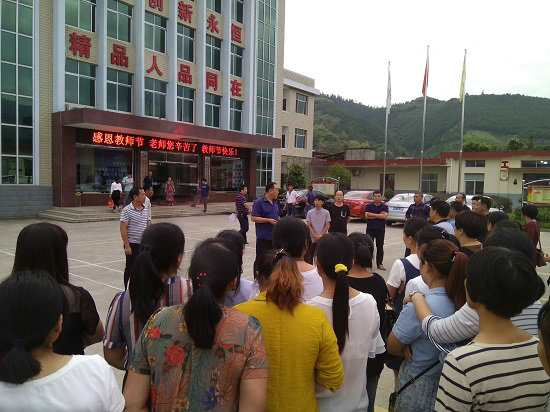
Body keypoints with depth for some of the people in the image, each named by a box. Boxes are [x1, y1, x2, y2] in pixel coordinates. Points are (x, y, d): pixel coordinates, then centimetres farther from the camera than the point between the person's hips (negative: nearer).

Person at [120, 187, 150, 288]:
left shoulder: (145, 209, 7)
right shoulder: (127, 210, -13)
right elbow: (123, 229, -15)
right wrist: (127, 246, -18)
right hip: (132, 244, -6)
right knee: (130, 269, 5)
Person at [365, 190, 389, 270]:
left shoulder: (384, 207, 3)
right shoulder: (368, 206, 4)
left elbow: (384, 216, -14)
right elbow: (367, 216, -11)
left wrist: (372, 214, -13)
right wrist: (379, 215, -10)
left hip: (380, 230, 0)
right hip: (370, 229, 0)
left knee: (380, 247, 5)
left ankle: (379, 263, 12)